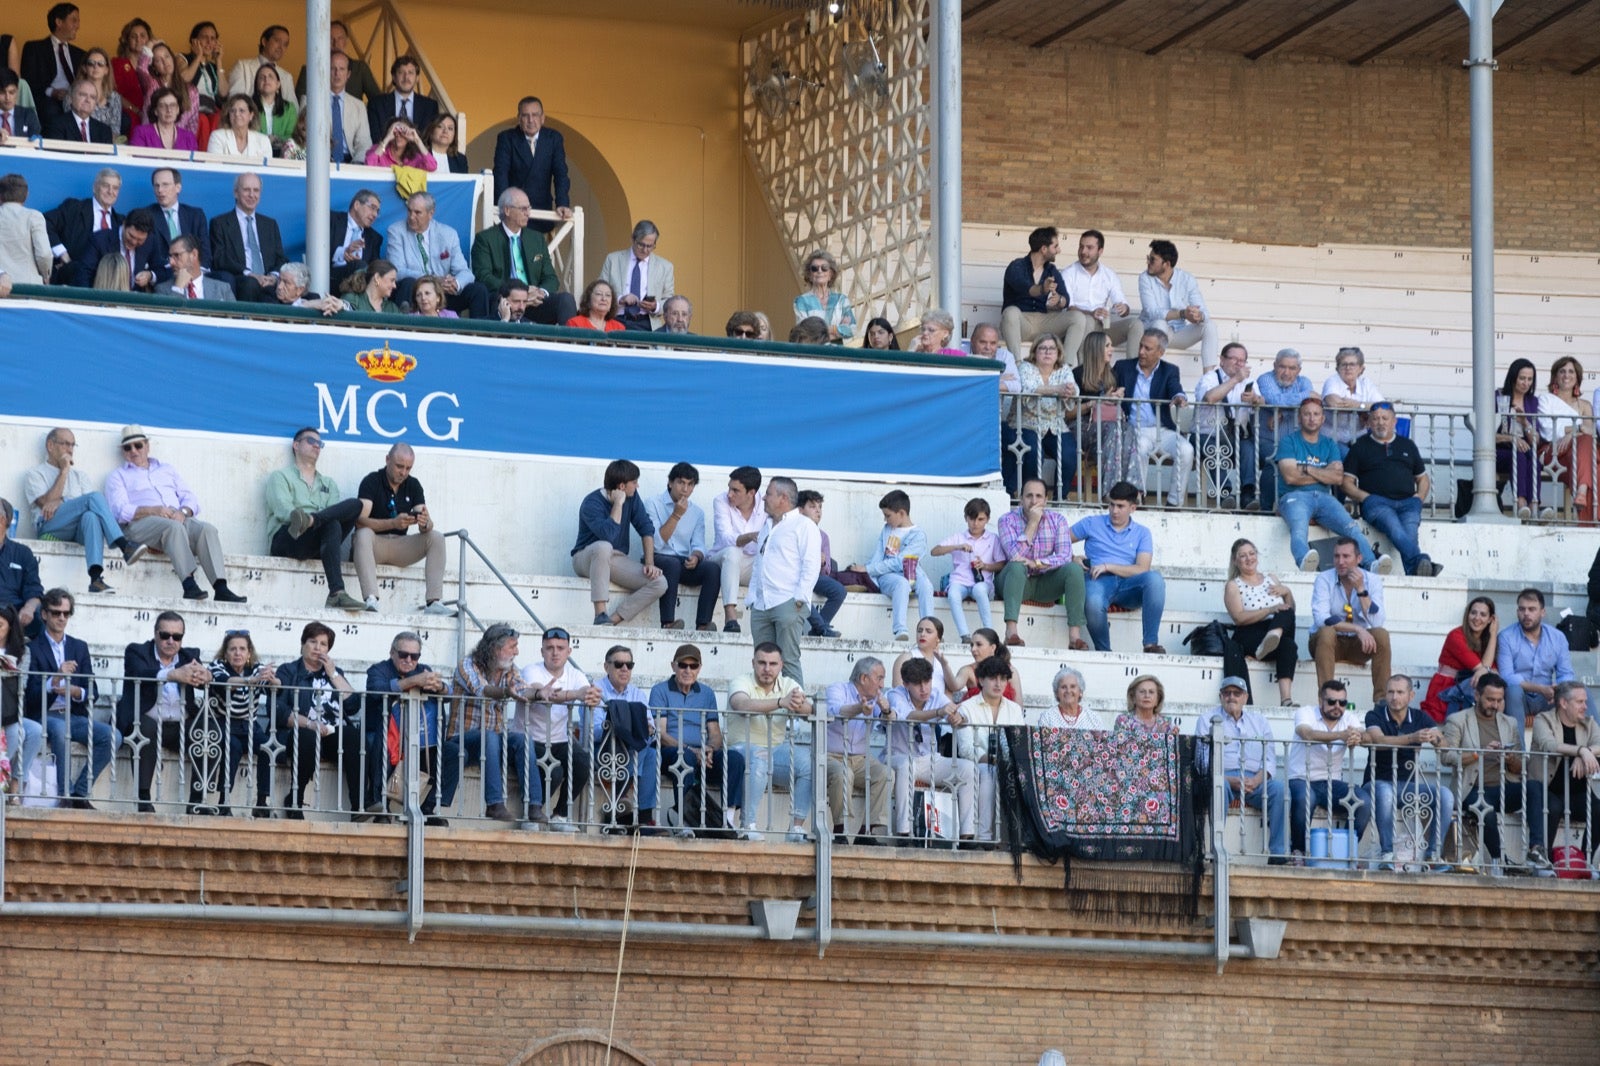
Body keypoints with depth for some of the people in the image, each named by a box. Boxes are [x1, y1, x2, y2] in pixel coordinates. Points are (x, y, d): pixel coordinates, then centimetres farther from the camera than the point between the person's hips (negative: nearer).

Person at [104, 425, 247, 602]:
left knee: (207, 529, -28)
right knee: (174, 527, -37)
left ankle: (221, 589, -42)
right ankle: (189, 585, -50)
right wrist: (154, 511, -16)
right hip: (141, 524, -4)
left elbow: (191, 499, 18)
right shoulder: (118, 476, 18)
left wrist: (183, 512, -7)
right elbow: (120, 511, -1)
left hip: (178, 519, 4)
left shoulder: (167, 469, 30)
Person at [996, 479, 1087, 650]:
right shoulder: (1008, 520, -7)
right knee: (1017, 566, -35)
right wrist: (1032, 523, -21)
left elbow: (1064, 556, -12)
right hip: (1016, 580, -2)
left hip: (1046, 582, 2)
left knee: (1074, 569, -23)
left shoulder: (1057, 519, -1)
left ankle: (1075, 634, -31)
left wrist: (1037, 563, -26)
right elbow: (1015, 556, -22)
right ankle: (1011, 631, -47)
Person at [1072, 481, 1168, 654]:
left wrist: (1108, 566, -9)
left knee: (1155, 578, -33)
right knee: (1093, 603, -41)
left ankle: (1151, 644, -34)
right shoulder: (1092, 524, 16)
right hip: (1100, 581, -1)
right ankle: (1103, 652, -18)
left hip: (1127, 584, 1)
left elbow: (1142, 569, 1)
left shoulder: (1142, 533, 15)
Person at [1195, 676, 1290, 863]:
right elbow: (1203, 761, 0)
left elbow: (1270, 758, 12)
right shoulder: (1207, 719, 12)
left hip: (1254, 779, 3)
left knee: (1280, 789, -26)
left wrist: (1256, 781, -11)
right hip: (1222, 776, -3)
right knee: (1220, 785, -38)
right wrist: (1231, 781, -17)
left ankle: (1279, 854, -28)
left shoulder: (1258, 721, 22)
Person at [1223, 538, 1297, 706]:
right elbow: (1239, 618, -6)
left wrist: (1287, 592, 5)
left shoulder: (1272, 579, 26)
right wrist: (1271, 610, -18)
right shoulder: (1233, 586, 11)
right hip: (1249, 638, -3)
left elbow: (1290, 610, 26)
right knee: (1288, 645, -35)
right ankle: (1285, 699, -53)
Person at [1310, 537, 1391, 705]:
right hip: (1330, 642, -2)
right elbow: (1321, 619, -26)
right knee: (1326, 632, -34)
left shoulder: (1372, 580, -5)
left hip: (1358, 646, 2)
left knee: (1381, 634, -26)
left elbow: (1377, 622, -18)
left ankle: (1381, 698, -25)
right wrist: (1357, 629, -34)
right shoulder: (1324, 580, -11)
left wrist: (1361, 589, -26)